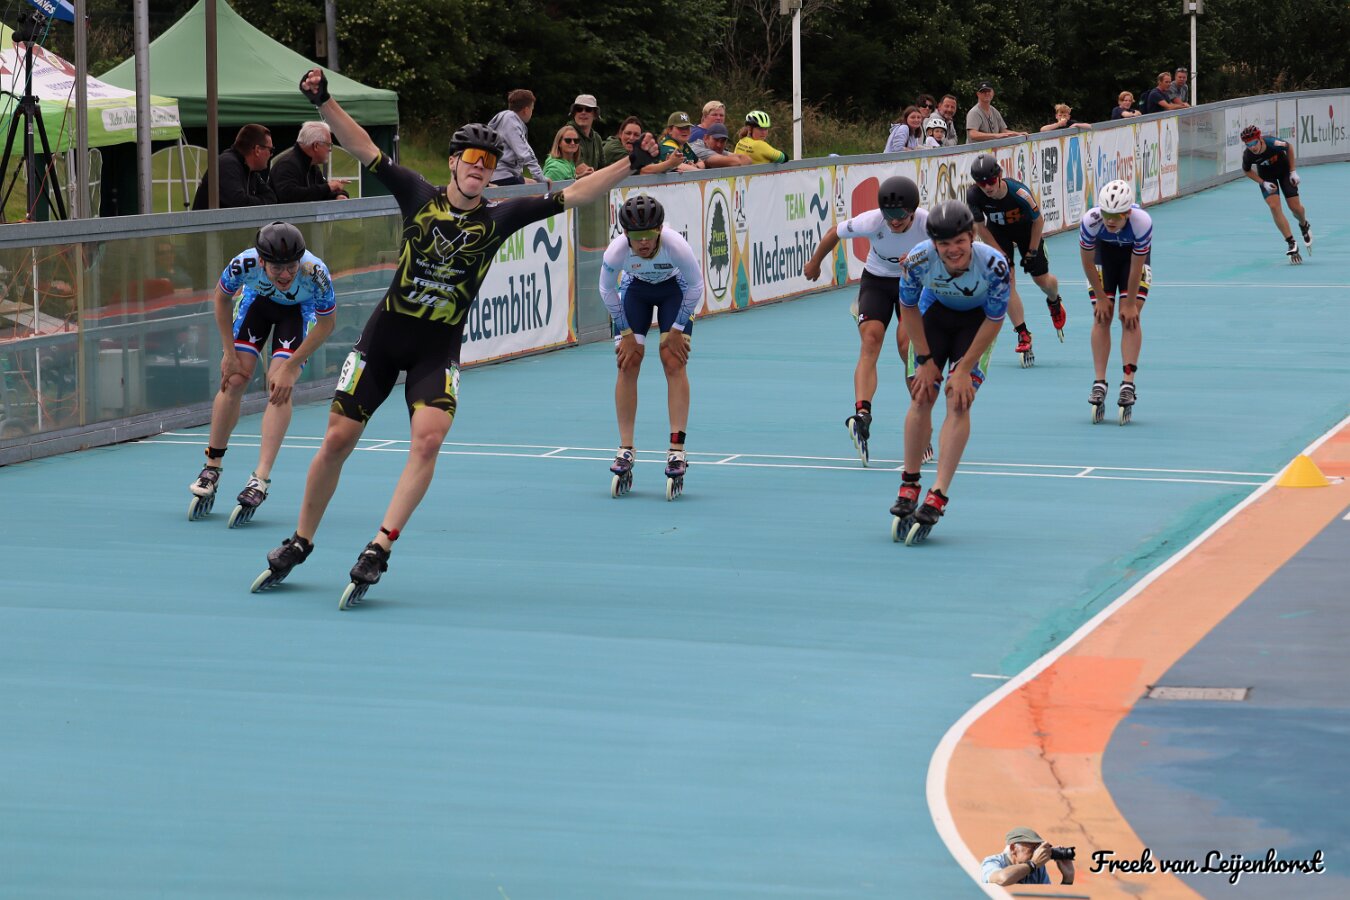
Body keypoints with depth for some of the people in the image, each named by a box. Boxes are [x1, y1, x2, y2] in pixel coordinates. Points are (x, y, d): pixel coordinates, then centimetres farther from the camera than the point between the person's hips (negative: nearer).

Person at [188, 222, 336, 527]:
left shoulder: (316, 273, -40)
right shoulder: (244, 264, -37)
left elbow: (326, 323, -21)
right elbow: (222, 297, -12)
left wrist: (290, 367, -21)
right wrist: (230, 353, -10)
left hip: (300, 309, -1)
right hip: (257, 299, 2)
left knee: (280, 388, -17)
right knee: (234, 380, -6)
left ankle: (261, 479, -19)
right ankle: (212, 468, 11)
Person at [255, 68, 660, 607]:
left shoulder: (499, 218, -2)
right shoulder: (418, 196, -3)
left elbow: (570, 196, -3)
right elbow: (365, 150, -6)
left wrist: (630, 165, -8)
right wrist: (324, 103, -17)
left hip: (440, 347, 0)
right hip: (385, 334, 0)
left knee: (428, 440, -23)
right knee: (337, 439, 0)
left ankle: (378, 550, -19)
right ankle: (300, 544, 18)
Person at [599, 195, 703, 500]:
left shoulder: (677, 246, -38)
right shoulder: (616, 251, -35)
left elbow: (695, 286, -18)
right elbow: (607, 290, -12)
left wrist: (677, 329, -13)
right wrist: (626, 332, -9)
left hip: (674, 288, -1)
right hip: (635, 287, 1)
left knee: (674, 362, -14)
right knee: (627, 364, -8)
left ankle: (677, 450, -14)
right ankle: (625, 451, -3)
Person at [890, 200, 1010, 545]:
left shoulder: (994, 265, -35)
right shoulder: (918, 260, -31)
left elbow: (994, 321, -19)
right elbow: (908, 308, -11)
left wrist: (964, 368, -16)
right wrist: (926, 359, -9)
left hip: (977, 321, -2)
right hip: (935, 313, 2)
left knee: (959, 403, -14)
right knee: (921, 398, -5)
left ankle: (936, 499, -15)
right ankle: (908, 487, 11)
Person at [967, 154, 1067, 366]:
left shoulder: (1019, 193, -37)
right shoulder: (974, 196, -31)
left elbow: (1038, 221, -18)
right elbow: (980, 227, -13)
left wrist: (1032, 252, -10)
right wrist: (1001, 255, -13)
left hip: (1026, 229, -1)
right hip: (998, 231, 1)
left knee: (1042, 279, 8)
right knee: (1006, 281, -14)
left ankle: (1054, 302, 46)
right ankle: (1023, 335, -8)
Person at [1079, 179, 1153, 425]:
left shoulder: (1142, 222, -38)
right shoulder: (1090, 221, -36)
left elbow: (1136, 268, -26)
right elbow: (1087, 262, -18)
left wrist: (1130, 304, -16)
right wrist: (1100, 297, -11)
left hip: (1134, 251, -1)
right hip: (1103, 250, 1)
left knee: (1130, 318, -11)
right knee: (1101, 317, -6)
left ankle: (1128, 384, -11)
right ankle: (1099, 383, -3)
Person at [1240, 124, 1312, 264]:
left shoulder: (1274, 144, -36)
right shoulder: (1248, 156, -30)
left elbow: (1289, 147, -12)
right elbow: (1246, 171, -7)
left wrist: (1293, 171, -9)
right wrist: (1263, 183, -17)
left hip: (1284, 170, 0)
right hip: (1266, 175, 0)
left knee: (1295, 206, 0)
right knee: (1274, 206, -18)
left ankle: (1304, 226, 37)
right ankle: (1291, 244, -10)